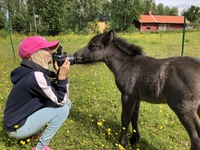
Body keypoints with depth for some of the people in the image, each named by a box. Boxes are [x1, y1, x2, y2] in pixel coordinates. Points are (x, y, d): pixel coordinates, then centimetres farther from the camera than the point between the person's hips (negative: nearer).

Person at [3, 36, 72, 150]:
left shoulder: (33, 71, 0)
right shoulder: (36, 76, -29)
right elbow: (60, 101, -22)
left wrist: (59, 74, -9)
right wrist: (62, 76, -22)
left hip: (25, 115, 8)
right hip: (17, 127, -8)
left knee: (67, 103, 2)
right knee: (62, 109, -17)